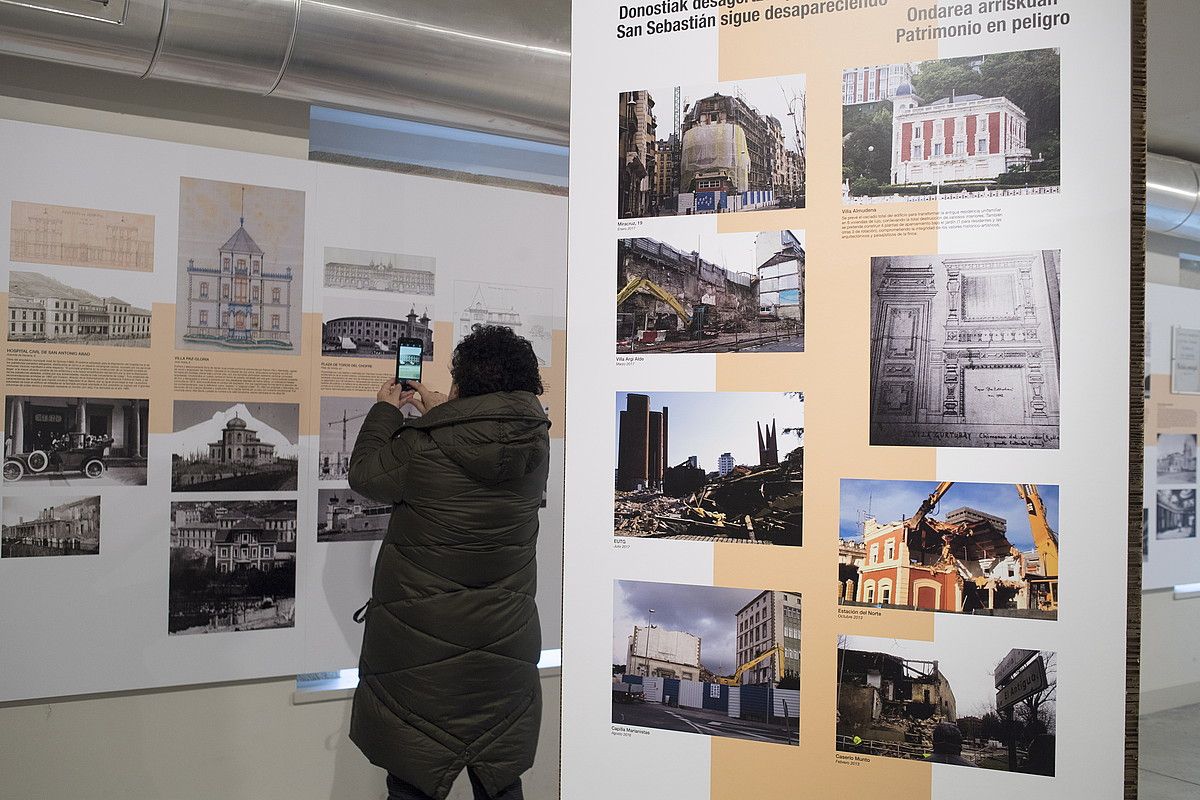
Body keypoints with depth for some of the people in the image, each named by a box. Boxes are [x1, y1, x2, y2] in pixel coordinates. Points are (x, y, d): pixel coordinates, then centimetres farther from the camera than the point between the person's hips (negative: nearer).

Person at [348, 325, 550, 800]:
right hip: (505, 644, 4)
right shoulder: (536, 443, -6)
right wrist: (437, 413, 26)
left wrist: (385, 410, 13)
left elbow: (365, 475, -1)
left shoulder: (423, 445, -19)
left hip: (421, 645, -4)